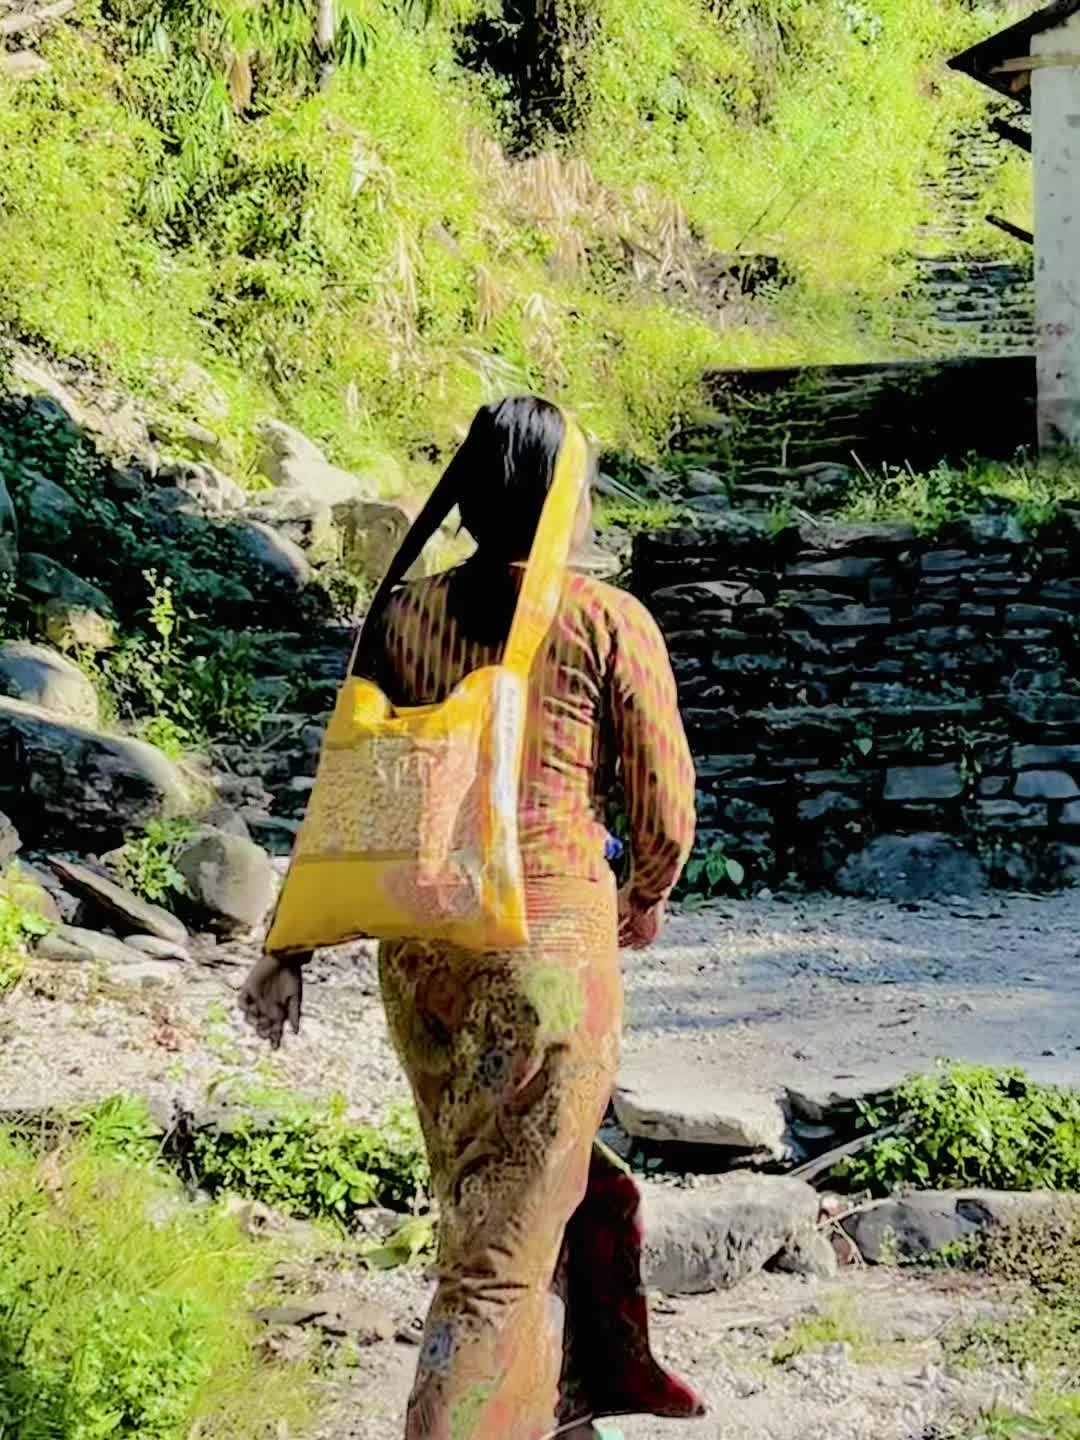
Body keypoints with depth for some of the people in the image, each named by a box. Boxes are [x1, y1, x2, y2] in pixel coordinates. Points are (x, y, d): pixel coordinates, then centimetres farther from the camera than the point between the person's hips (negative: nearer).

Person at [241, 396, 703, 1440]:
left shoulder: (406, 615, 3)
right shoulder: (611, 623, -7)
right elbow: (663, 809, -3)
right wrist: (647, 899, 17)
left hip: (419, 942, 5)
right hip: (550, 935, -5)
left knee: (482, 1191, 24)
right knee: (509, 1234, 3)